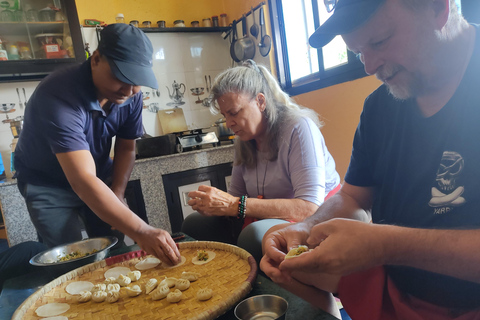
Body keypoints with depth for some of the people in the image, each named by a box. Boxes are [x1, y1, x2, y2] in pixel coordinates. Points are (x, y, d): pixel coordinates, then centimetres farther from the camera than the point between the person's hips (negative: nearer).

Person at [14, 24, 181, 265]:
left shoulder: (131, 95, -17)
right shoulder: (59, 95, -36)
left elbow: (126, 148, -3)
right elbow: (83, 181, -45)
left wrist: (117, 195, -15)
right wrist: (142, 232, -52)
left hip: (100, 176, 5)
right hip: (47, 184, -4)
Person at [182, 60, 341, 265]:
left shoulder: (299, 128, -17)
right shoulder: (244, 140, 6)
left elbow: (309, 207, -27)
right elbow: (235, 196, 8)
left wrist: (235, 205, -30)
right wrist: (213, 203, -17)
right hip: (264, 219, 7)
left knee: (256, 233, -36)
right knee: (193, 223, -3)